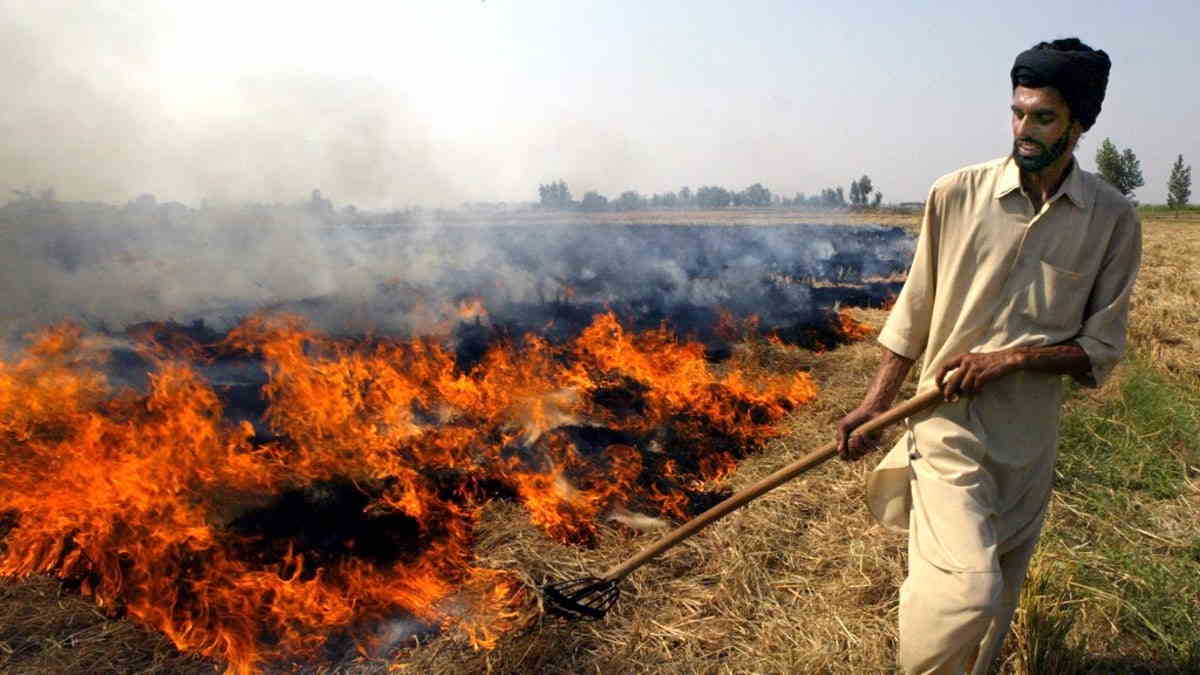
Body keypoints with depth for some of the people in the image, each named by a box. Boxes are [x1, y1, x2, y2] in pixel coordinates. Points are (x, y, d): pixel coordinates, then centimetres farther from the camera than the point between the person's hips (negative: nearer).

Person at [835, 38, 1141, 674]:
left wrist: (1011, 358, -15)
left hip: (1029, 434, 3)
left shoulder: (1112, 220, -1)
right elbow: (913, 314, 2)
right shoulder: (958, 194, -4)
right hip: (949, 418, -2)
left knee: (997, 597, 15)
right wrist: (873, 405, 0)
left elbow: (1100, 348, 2)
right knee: (966, 587, -17)